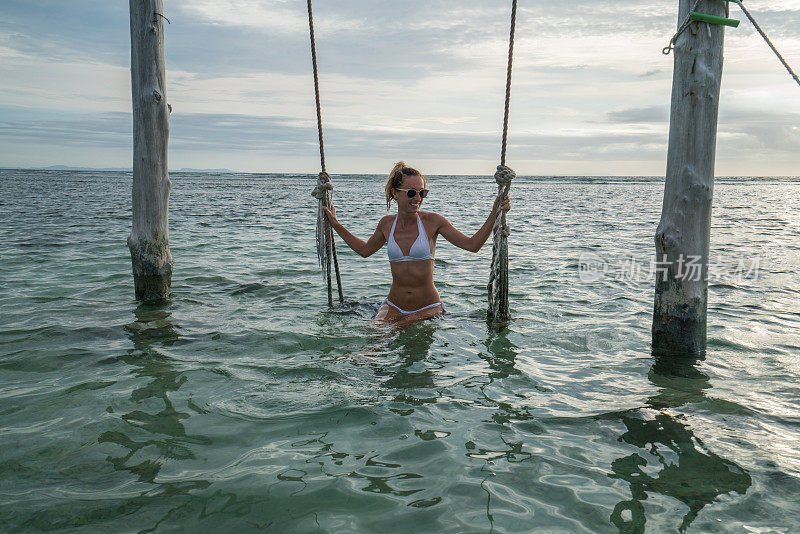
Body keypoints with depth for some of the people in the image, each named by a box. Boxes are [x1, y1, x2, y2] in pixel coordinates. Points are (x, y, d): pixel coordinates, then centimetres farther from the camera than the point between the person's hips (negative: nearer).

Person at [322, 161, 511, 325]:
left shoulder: (432, 221, -6)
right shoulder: (387, 224, 3)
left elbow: (472, 245, -5)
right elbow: (365, 250, 23)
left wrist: (494, 214, -15)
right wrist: (335, 224, 25)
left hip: (428, 308, -2)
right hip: (394, 307, 2)